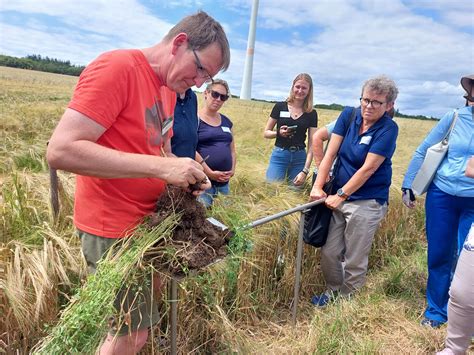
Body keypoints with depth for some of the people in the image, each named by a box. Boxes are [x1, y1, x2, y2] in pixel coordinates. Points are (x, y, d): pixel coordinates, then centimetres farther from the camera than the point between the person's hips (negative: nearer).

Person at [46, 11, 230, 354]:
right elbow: (61, 150, -26)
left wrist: (184, 175, -4)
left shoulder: (170, 88, 8)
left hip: (149, 220, 8)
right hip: (114, 227, -8)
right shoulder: (116, 67, -19)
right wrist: (161, 166, -28)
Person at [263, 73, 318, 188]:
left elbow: (312, 144, -1)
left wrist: (305, 170, -10)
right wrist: (279, 133, -16)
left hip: (299, 157, 1)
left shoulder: (312, 113, 3)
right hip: (279, 154, -1)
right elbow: (266, 133, 5)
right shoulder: (280, 107, 0)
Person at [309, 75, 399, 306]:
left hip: (367, 203, -4)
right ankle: (332, 290, 37)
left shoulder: (388, 129, -12)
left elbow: (368, 168, -18)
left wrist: (341, 195, -18)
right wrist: (318, 186, -12)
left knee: (355, 261, 7)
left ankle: (345, 300, 30)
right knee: (329, 252, 12)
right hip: (338, 197, 5)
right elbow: (330, 153, -4)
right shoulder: (349, 115, 1)